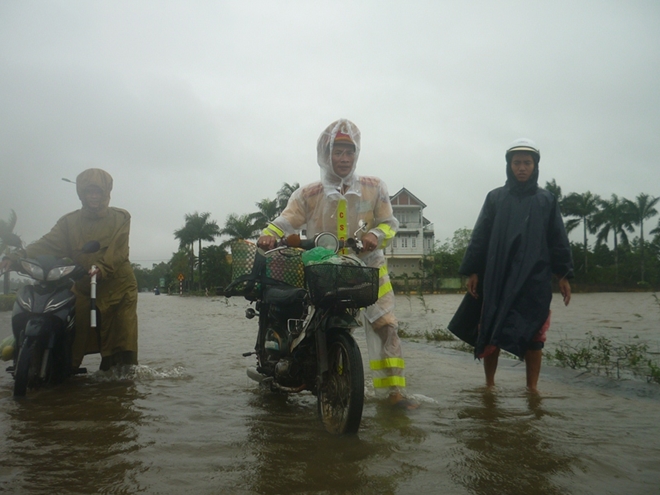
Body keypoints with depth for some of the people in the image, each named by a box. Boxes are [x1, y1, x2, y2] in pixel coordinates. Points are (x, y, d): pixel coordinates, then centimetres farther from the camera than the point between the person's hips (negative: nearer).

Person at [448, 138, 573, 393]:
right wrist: (472, 271, -1)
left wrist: (563, 275, 3)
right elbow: (480, 237, 5)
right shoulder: (495, 198, 9)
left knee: (533, 335, 1)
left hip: (535, 279, 0)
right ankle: (489, 385, 15)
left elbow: (558, 241, 8)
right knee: (491, 333, 2)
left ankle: (532, 388, 11)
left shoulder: (547, 200, 10)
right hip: (497, 278, 0)